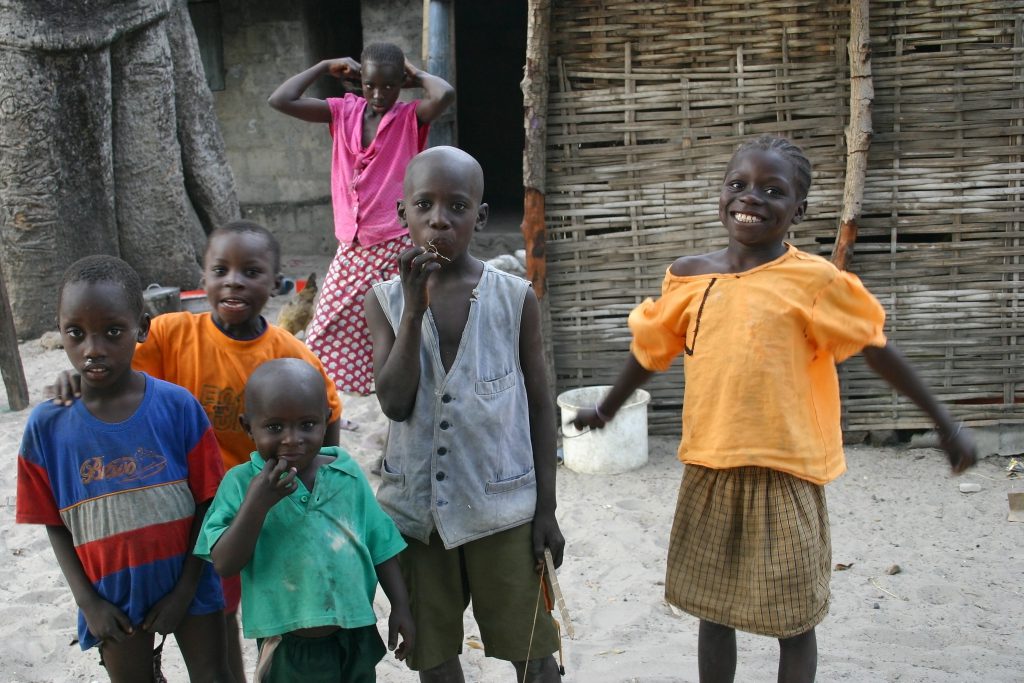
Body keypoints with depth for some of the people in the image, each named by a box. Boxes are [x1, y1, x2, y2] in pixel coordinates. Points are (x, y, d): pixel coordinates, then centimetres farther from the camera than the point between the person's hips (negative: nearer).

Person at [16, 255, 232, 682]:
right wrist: (87, 601, -7)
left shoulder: (178, 407, -16)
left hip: (185, 583, 0)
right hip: (112, 595, 1)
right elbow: (55, 525, -3)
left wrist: (185, 590, -8)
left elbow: (206, 503, -8)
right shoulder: (47, 425, -13)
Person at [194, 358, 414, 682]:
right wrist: (256, 504, -25)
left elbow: (380, 544, 6)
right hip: (287, 648, -2)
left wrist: (400, 606, 6)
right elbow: (225, 565, -15)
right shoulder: (241, 482, -9)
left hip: (356, 638, 3)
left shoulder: (348, 473, -3)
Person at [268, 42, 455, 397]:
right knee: (328, 333, 10)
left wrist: (416, 74, -7)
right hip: (351, 250, 4)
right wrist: (326, 67, 4)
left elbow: (444, 94, -27)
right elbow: (280, 100, -1)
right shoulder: (343, 111, 5)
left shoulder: (410, 117, -5)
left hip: (397, 248, -4)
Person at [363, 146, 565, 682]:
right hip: (417, 506, 2)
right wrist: (415, 307, -19)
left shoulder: (515, 298, -4)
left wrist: (546, 508, 0)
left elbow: (539, 406, 1)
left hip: (502, 505, -2)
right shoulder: (386, 299, -1)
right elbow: (395, 402, -12)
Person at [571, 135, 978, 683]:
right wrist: (606, 408, 27)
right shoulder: (689, 276, 1)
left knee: (793, 621, 8)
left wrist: (945, 423, 3)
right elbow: (651, 349, 16)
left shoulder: (814, 280, -9)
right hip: (709, 470, 4)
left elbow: (877, 350, -2)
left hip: (785, 473, -3)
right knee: (712, 609, 16)